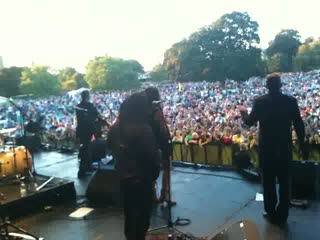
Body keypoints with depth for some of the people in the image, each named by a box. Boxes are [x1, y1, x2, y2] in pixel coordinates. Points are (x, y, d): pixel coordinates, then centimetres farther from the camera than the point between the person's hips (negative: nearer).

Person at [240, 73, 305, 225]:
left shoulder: (259, 102, -9)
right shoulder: (291, 101, -5)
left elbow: (249, 122, 0)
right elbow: (299, 124, -2)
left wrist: (244, 113, 21)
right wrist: (301, 143, 11)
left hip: (266, 148, -1)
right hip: (285, 148, 1)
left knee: (268, 182, 11)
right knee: (284, 182, 12)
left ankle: (271, 213, 18)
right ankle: (282, 215, 20)